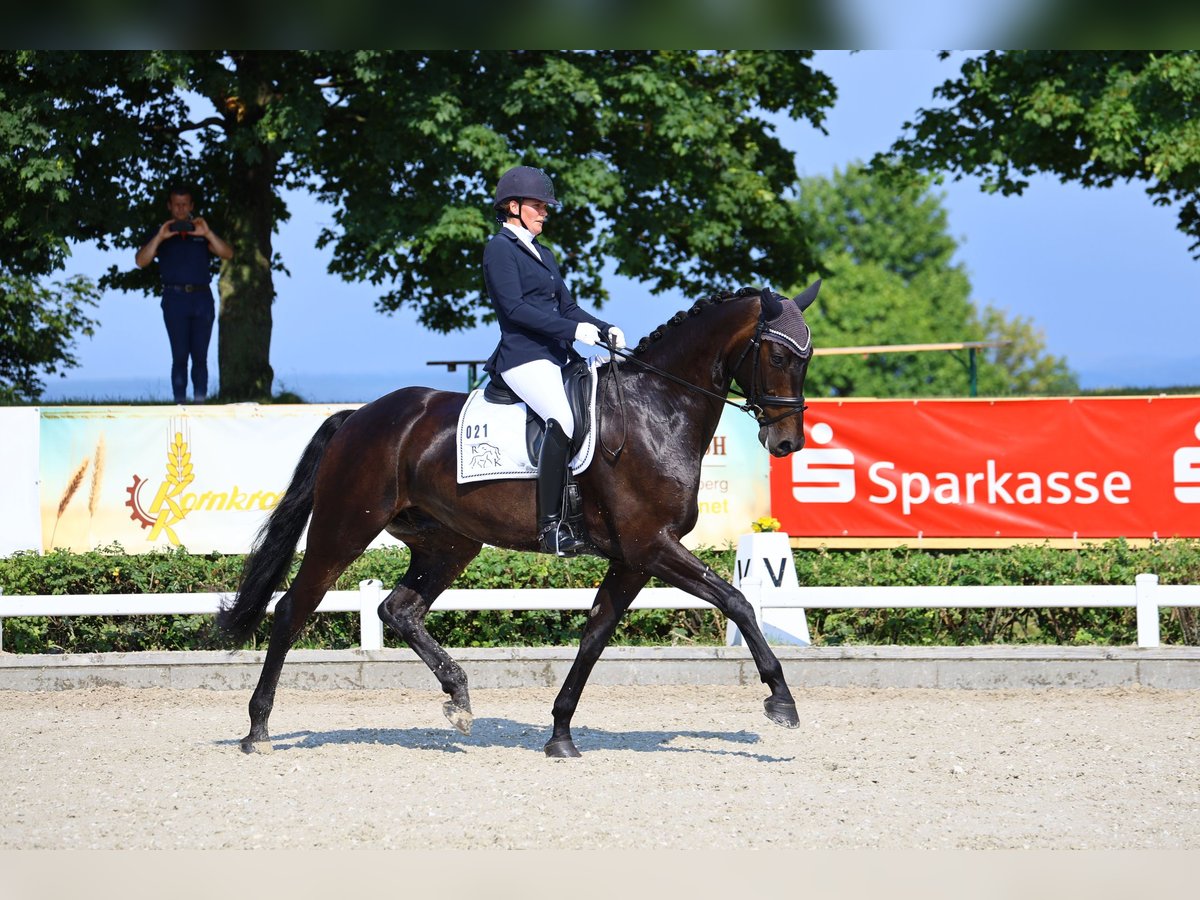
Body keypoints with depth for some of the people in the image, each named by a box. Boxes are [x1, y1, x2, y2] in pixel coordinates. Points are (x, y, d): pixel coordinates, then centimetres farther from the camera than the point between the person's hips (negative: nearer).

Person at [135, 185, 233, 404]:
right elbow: (141, 261, 0)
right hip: (175, 298, -1)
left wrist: (207, 234, -11)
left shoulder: (201, 234, 17)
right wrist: (159, 238, -12)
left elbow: (228, 254, 4)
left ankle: (200, 401, -2)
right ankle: (180, 403, -7)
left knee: (200, 357, -2)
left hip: (202, 298, 1)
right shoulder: (160, 235, 14)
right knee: (180, 356, -6)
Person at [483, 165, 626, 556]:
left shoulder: (543, 255, 25)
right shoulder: (500, 249, -1)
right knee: (564, 419, -32)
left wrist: (606, 330, 3)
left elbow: (567, 307, 21)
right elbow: (514, 308, -13)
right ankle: (550, 525, -32)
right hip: (523, 357, -9)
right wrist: (573, 330, -19)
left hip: (559, 356, 9)